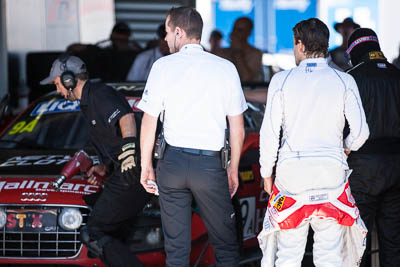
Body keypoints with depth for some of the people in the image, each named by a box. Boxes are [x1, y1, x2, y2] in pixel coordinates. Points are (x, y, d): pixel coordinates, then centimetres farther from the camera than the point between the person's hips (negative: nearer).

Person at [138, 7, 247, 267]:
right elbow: (237, 128, 4)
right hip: (210, 165, -1)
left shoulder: (163, 66, -1)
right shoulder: (226, 68, 2)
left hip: (172, 161, 1)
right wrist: (233, 169, 14)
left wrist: (146, 165, 9)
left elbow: (149, 122, -1)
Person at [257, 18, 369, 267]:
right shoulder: (344, 81, 0)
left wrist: (267, 173, 9)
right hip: (331, 172, 0)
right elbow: (361, 131, -2)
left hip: (291, 172, 0)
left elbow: (269, 132, -2)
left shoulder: (282, 80, -2)